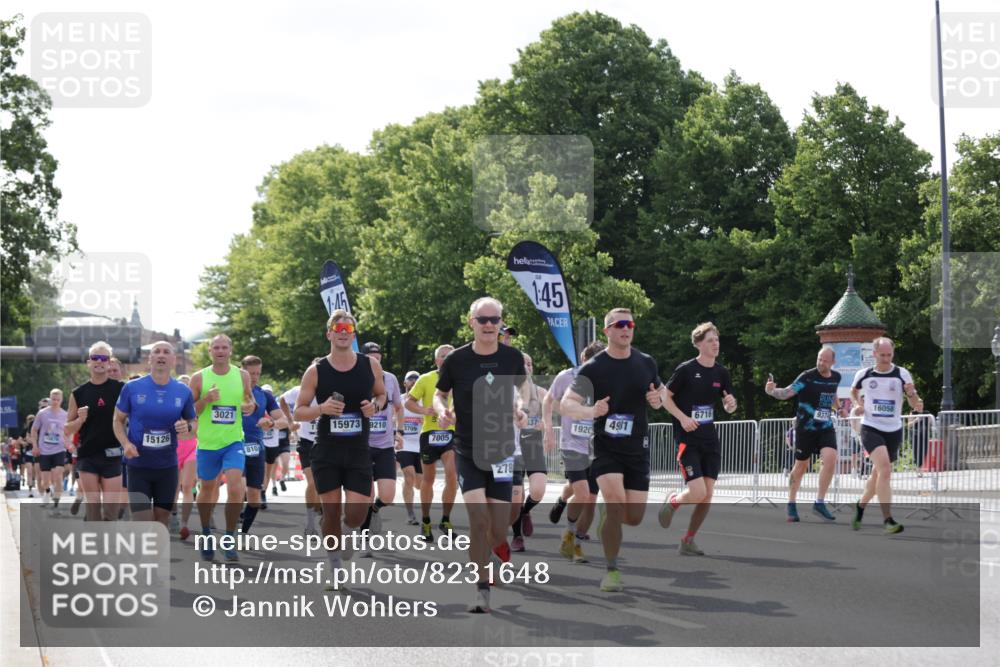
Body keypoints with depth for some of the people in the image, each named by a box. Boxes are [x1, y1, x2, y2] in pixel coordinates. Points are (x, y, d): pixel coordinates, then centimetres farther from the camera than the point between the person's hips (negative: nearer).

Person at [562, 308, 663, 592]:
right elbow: (565, 404, -14)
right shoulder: (593, 368, -10)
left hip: (637, 449, 4)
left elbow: (661, 393, 19)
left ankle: (607, 523, 37)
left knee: (635, 518, 0)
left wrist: (658, 400, -6)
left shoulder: (646, 363, 3)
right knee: (616, 503, -23)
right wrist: (590, 411, -34)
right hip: (605, 448, -4)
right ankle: (612, 571, -8)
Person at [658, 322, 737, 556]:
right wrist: (682, 418, -16)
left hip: (710, 440, 6)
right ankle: (672, 502, 18)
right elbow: (665, 397, -3)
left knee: (707, 496, 0)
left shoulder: (721, 372, 6)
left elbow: (728, 407, 16)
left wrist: (731, 404, -8)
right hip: (687, 440, -5)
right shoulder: (686, 369, -9)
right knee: (697, 492, -16)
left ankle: (687, 541, 14)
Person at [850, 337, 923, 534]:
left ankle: (860, 506, 43)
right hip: (871, 428, -2)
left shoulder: (902, 374, -5)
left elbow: (916, 406, -6)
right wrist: (858, 404, 2)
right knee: (885, 469, -23)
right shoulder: (863, 375, -2)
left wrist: (912, 394, -28)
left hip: (893, 431, 2)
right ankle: (888, 519, -23)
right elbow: (854, 390, 22)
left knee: (878, 474, 15)